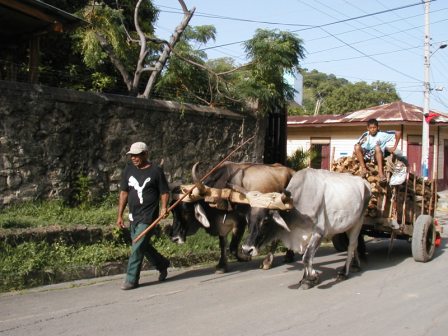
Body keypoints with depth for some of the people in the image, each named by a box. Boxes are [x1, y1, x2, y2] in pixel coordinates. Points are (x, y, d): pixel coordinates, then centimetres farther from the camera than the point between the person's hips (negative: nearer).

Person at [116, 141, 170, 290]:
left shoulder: (156, 171, -5)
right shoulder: (129, 170, 8)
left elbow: (164, 192, 0)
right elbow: (124, 193, 10)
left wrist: (163, 207, -18)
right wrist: (120, 215, 7)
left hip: (148, 216, -6)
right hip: (133, 215, 6)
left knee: (137, 247, -9)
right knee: (144, 246, 16)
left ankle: (131, 279, 1)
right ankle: (162, 264, 38)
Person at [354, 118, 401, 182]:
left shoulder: (382, 134, -4)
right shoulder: (365, 135, 2)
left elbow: (398, 133, -7)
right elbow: (357, 145, 2)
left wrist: (394, 147, -8)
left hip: (377, 156, -2)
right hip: (366, 155, 2)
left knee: (377, 147, -35)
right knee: (357, 146, -25)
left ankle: (380, 171, -40)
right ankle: (363, 168, -26)